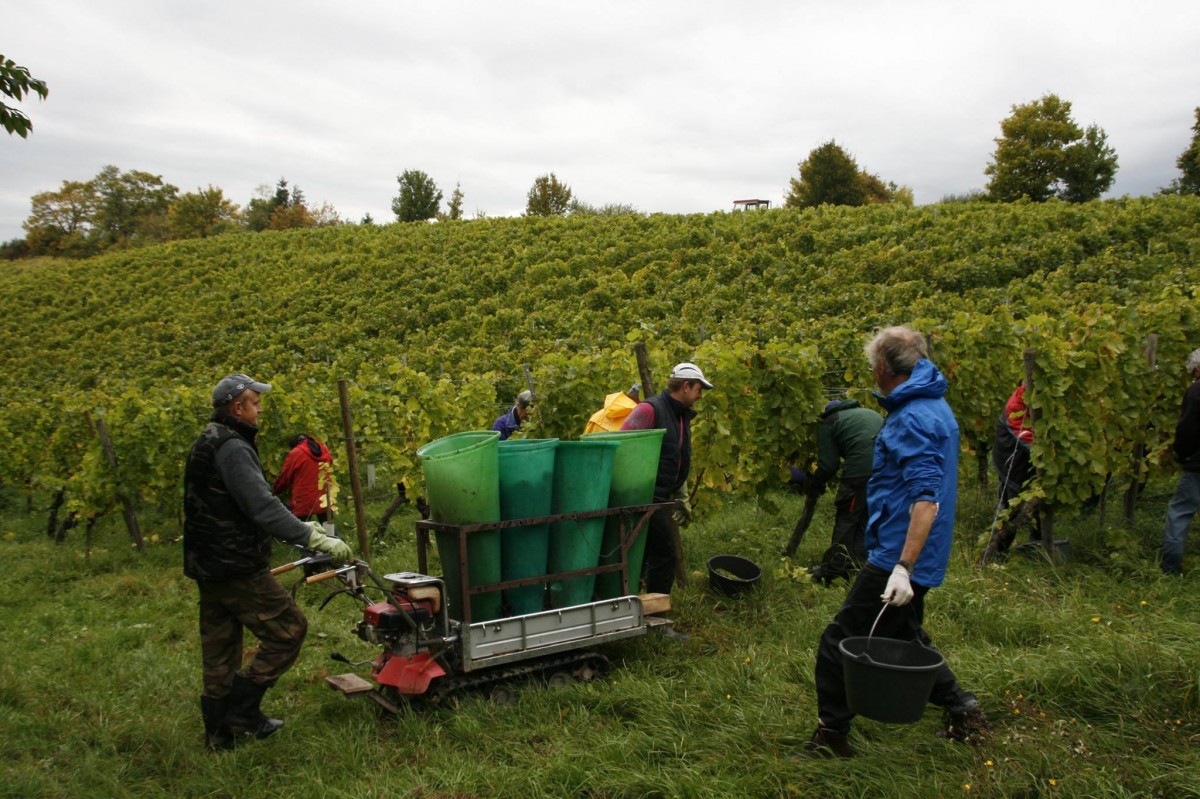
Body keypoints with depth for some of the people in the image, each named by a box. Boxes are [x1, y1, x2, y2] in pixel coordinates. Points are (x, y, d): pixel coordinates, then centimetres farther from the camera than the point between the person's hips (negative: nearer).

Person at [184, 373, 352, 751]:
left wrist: (303, 525, 17)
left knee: (219, 649, 16)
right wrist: (315, 540, -27)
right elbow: (262, 507, -27)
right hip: (237, 569, -10)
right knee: (288, 629, 0)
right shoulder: (232, 448, -18)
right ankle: (242, 709, 5)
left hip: (208, 567, 10)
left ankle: (220, 731, 26)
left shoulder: (209, 444, 15)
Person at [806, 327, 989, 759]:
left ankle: (831, 739, 8)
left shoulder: (913, 419, -21)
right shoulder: (934, 407, 12)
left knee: (838, 644, -2)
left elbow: (927, 500, -28)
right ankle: (963, 711, 33)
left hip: (897, 556, -10)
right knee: (904, 637, 26)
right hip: (906, 555, 10)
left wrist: (904, 568, -30)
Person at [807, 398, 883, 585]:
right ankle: (857, 565, 21)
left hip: (862, 471, -6)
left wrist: (816, 484, 22)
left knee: (846, 519, 5)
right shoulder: (869, 413, 30)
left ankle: (832, 570, 10)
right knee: (867, 520, 16)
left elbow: (828, 464, 4)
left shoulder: (828, 424, 10)